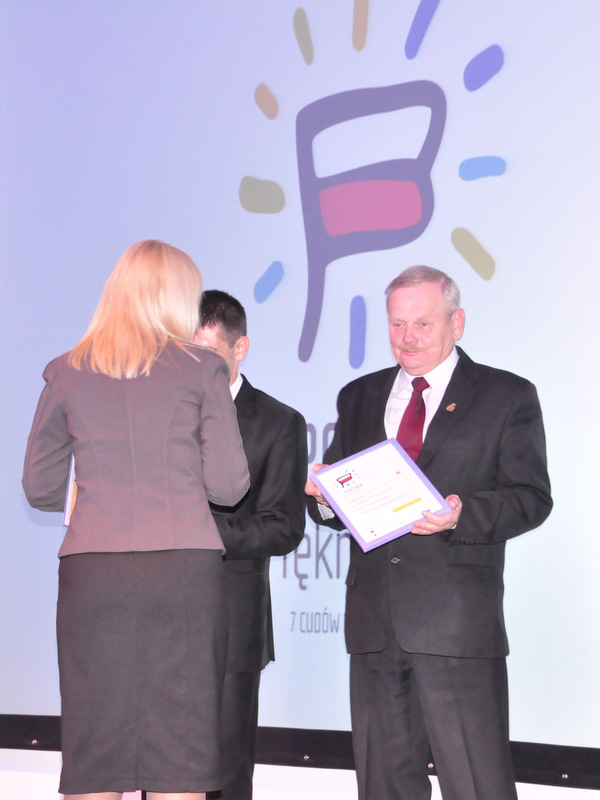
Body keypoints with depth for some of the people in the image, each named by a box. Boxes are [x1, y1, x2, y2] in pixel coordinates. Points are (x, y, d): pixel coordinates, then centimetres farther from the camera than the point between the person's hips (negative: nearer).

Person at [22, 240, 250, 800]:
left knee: (93, 754, 5)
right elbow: (228, 486, 2)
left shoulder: (66, 372, 10)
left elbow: (40, 488, 14)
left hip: (91, 570, 2)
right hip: (185, 566, -1)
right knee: (180, 751, 3)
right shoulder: (202, 369, 4)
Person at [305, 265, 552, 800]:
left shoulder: (506, 396, 6)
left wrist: (464, 515, -21)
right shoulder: (358, 398, 19)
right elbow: (334, 505, 18)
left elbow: (532, 498, -3)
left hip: (458, 621, -4)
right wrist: (324, 497, -6)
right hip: (374, 623, 5)